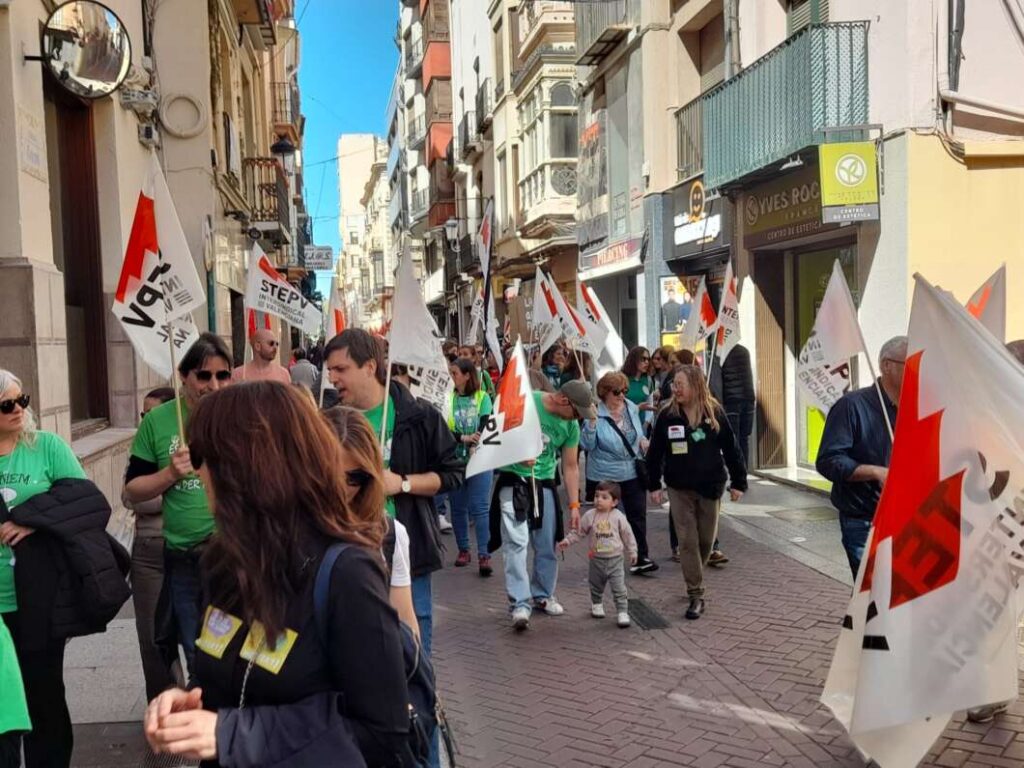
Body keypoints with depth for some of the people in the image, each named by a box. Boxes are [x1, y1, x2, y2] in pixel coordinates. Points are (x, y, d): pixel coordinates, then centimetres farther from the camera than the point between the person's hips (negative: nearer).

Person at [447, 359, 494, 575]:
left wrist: (475, 445, -25)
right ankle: (463, 550, 22)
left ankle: (484, 555, -4)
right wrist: (463, 438, -22)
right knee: (458, 507, 9)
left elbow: (485, 426, -8)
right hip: (454, 459, 2)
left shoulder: (483, 398, 0)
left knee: (480, 508, -5)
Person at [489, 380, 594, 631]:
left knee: (546, 544, 10)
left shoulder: (571, 426, -2)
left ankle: (542, 595, 28)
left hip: (544, 483, 5)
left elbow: (571, 466, 5)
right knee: (516, 542, -12)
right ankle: (520, 604, -11)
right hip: (513, 480, -4)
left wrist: (574, 505, 2)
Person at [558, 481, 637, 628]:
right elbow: (578, 532, 3)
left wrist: (632, 552, 7)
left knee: (619, 588, -6)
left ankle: (622, 612, 2)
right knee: (596, 586, 20)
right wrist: (567, 541, -6)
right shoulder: (590, 516, -6)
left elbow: (627, 535, 1)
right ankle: (597, 604, 43)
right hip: (597, 559, 2)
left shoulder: (618, 517, -9)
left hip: (615, 559, -2)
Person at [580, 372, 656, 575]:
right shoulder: (596, 413, -13)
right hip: (604, 476, -4)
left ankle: (641, 558, 12)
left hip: (633, 473, 4)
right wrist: (591, 422, -28)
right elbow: (587, 445, -15)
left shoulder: (632, 408, 2)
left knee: (637, 515, 5)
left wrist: (643, 441, -3)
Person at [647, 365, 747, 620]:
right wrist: (654, 485, 1)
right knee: (687, 541, -2)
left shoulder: (714, 413, -6)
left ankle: (694, 578, 36)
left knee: (706, 539, 11)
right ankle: (696, 595, 4)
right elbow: (655, 452, 1)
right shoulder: (667, 415, -5)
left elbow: (730, 448, 0)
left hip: (710, 486, 0)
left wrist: (738, 482, 0)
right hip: (679, 488, 0)